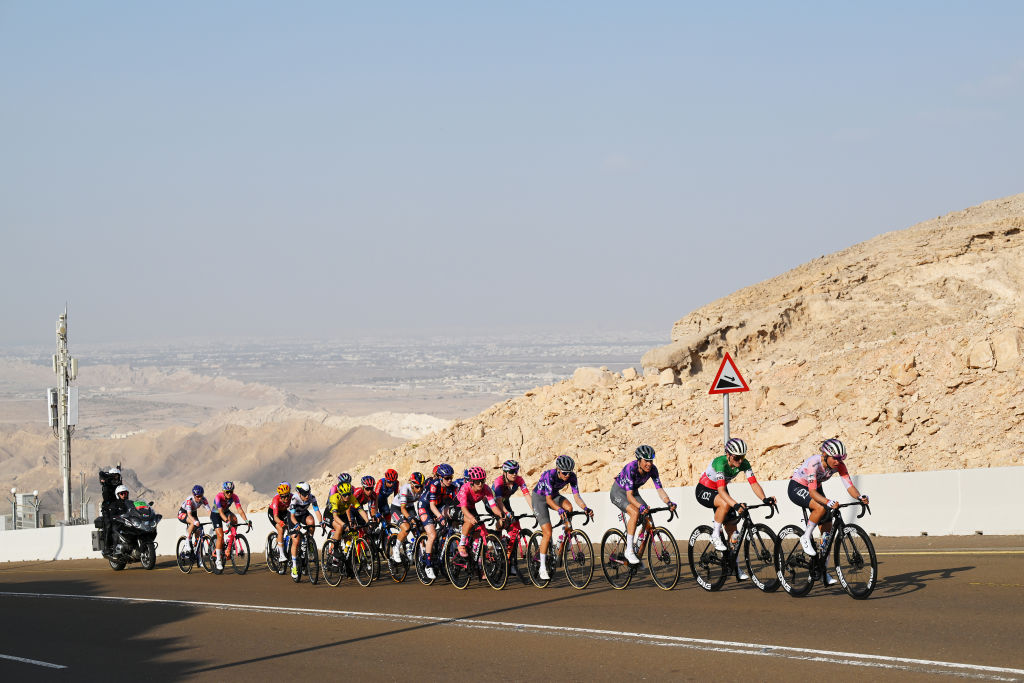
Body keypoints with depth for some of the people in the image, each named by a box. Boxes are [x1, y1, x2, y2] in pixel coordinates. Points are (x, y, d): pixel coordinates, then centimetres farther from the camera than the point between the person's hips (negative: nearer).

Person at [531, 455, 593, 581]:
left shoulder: (571, 476, -20)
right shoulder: (549, 475, -34)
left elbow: (576, 496, -21)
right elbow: (548, 499, -37)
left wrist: (585, 508, -40)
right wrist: (559, 509, -54)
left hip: (554, 495, 4)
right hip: (540, 498, -4)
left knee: (569, 507, -30)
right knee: (547, 533, -14)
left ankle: (566, 535, -7)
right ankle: (543, 567, -4)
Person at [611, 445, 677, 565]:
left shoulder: (652, 469, -17)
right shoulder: (630, 468, -33)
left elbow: (659, 489, -19)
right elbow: (629, 495, -37)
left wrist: (668, 503, -38)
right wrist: (641, 506, -54)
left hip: (633, 492, 6)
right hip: (619, 491, -6)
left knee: (648, 522, -12)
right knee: (635, 513, -33)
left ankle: (639, 555, 3)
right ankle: (629, 551, -26)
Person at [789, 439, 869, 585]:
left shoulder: (839, 465, -18)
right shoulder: (813, 463, -34)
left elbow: (850, 486, -22)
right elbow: (812, 492, -39)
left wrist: (860, 498, -43)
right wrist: (829, 502, -55)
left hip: (815, 489, 6)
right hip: (797, 488, -6)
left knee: (827, 529, -3)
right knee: (820, 508, -36)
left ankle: (823, 570, 6)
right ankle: (806, 538, -14)